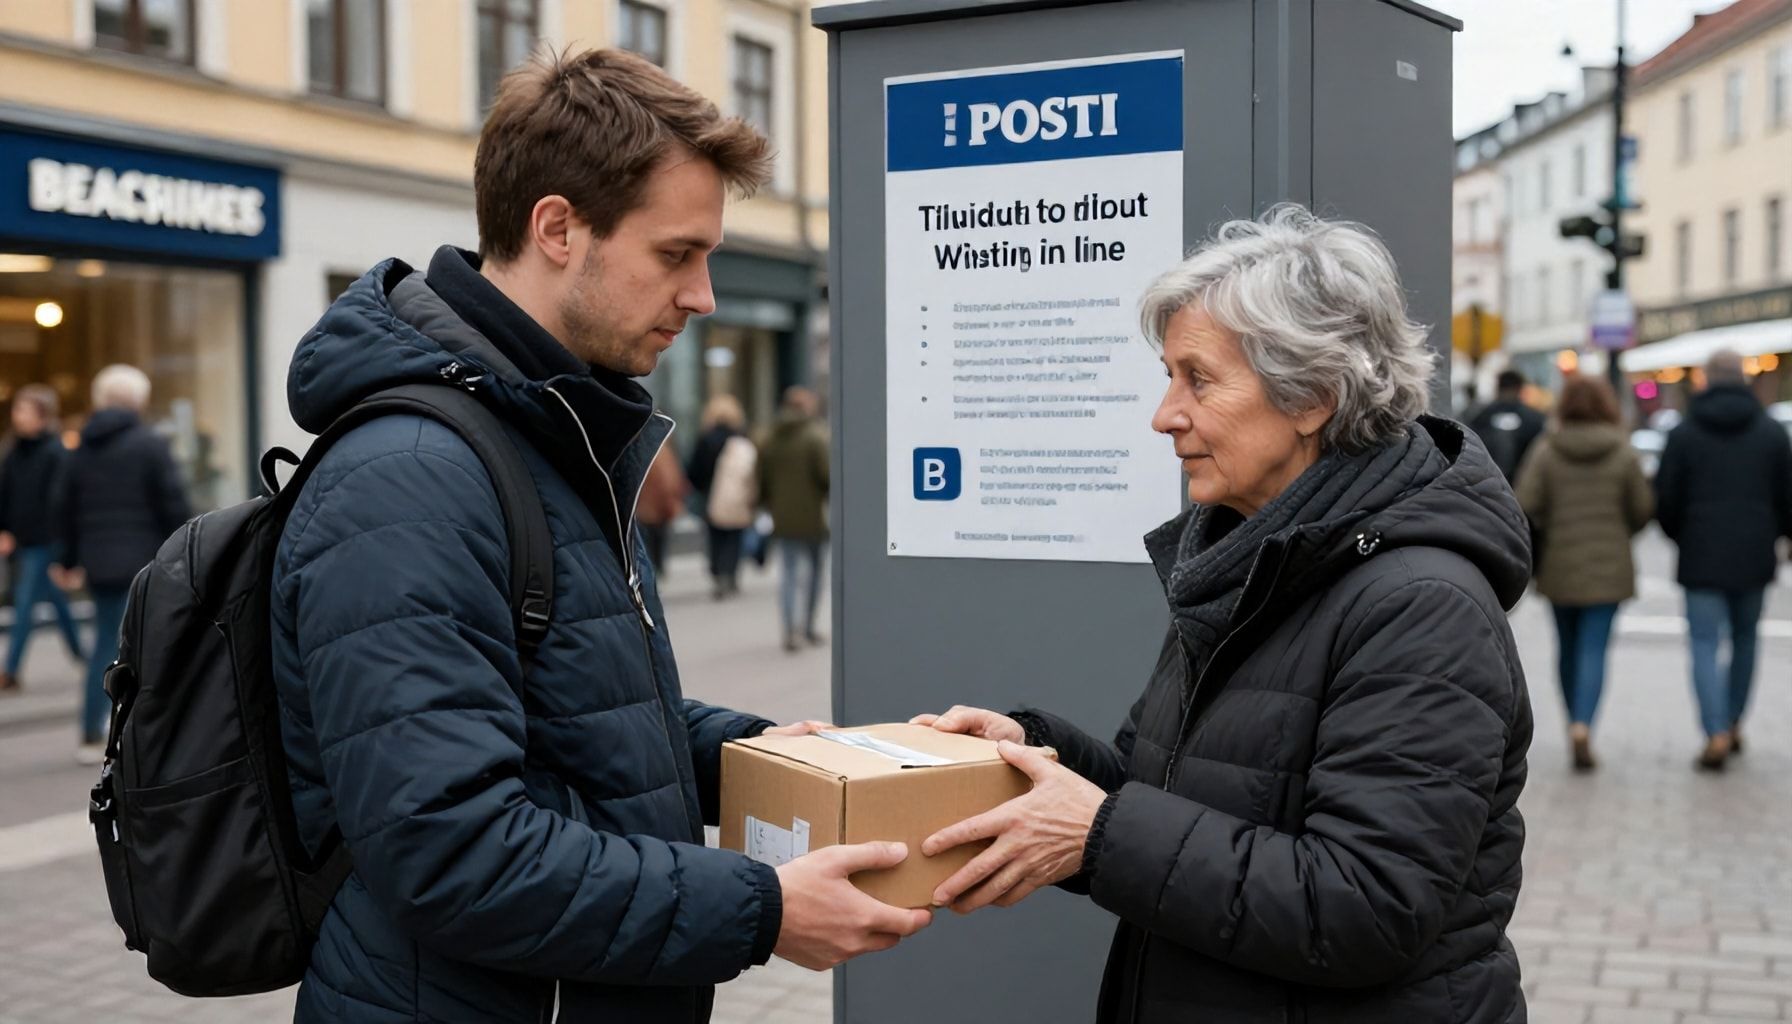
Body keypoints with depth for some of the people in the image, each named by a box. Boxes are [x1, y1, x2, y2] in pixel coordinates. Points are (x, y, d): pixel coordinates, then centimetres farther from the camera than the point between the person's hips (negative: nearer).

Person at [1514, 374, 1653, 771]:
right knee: (1594, 649, -3)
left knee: (1568, 646, 16)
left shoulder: (1545, 452, -5)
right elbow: (1643, 508, -2)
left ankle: (1576, 725, 26)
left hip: (1559, 566, 1)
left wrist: (1546, 535, 7)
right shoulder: (1623, 453, -4)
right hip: (1608, 565, -1)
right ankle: (1582, 726, -21)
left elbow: (1526, 505, -12)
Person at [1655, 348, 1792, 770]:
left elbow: (1665, 499, -2)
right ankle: (1734, 723, 24)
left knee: (1705, 645, 0)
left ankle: (1716, 734, -12)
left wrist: (1680, 538, 16)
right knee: (1745, 639, 18)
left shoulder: (1683, 433, -3)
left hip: (1702, 559, -2)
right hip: (1754, 559, 2)